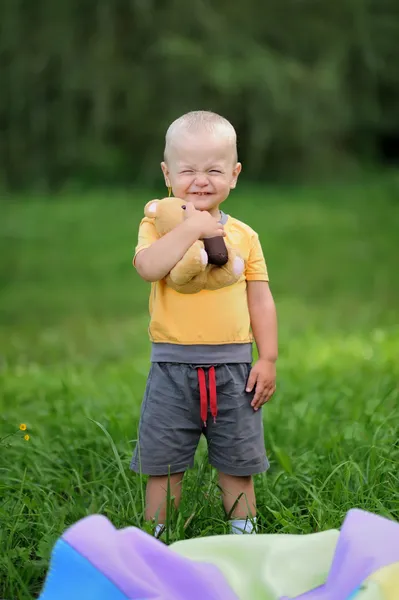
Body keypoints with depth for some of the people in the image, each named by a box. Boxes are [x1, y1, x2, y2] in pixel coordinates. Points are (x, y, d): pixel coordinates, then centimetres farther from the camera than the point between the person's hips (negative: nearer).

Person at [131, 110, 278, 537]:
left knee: (236, 464, 12)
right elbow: (147, 266, -23)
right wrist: (190, 228, -23)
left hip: (233, 367, 2)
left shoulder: (244, 236, 4)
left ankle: (243, 534, 27)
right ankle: (155, 541, 21)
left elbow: (261, 300, 7)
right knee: (162, 466, 8)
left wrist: (268, 359, 2)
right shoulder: (158, 225, -2)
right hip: (172, 367, -1)